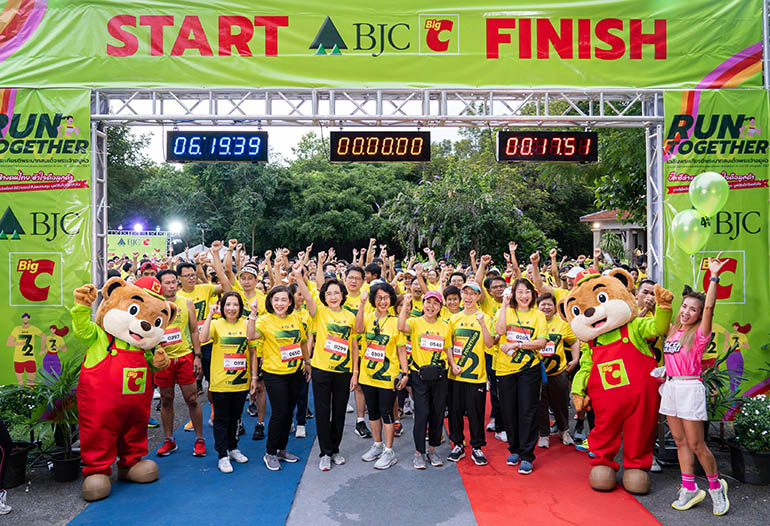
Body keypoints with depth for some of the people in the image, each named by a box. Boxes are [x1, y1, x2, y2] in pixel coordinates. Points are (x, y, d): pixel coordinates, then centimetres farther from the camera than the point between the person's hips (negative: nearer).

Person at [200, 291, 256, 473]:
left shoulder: (246, 325, 2)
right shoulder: (216, 324, -5)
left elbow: (252, 352, 7)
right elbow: (203, 338, -26)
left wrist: (254, 376, 5)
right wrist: (210, 314, -27)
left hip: (241, 381, 3)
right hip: (220, 382, -3)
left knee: (235, 417, 18)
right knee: (221, 419, 5)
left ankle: (233, 448, 35)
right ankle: (222, 456, 16)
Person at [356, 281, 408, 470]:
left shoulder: (395, 321, -4)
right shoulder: (368, 317, 2)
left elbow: (401, 350, -2)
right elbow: (359, 329, -21)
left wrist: (405, 372, -8)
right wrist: (362, 305, -27)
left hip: (387, 375, -4)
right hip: (368, 374, 4)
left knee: (386, 413, 1)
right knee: (373, 411, 16)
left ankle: (389, 452, 14)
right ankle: (377, 445, 32)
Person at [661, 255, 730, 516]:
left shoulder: (699, 334, -6)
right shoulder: (672, 331, 9)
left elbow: (709, 307, -20)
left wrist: (714, 277, -23)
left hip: (690, 387, -6)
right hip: (670, 387, 6)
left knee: (696, 444, 1)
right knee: (680, 442, 10)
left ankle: (716, 486, 22)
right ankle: (689, 489, 19)